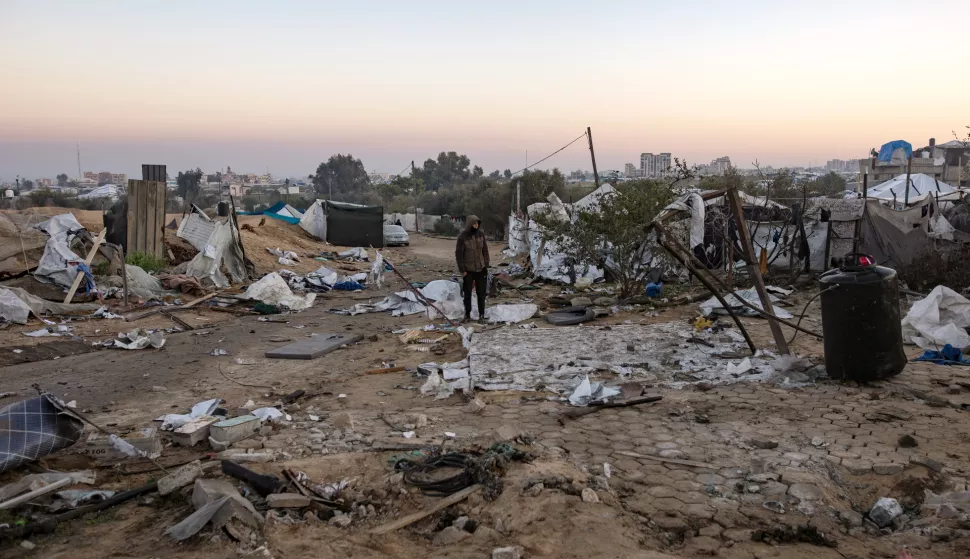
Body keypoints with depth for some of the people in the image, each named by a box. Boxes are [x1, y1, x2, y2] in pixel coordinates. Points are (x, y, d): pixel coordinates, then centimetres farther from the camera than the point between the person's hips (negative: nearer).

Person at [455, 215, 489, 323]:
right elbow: (458, 254, -7)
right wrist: (462, 270, -8)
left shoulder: (481, 234, -1)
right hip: (468, 270, -3)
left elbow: (485, 250, 7)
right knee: (467, 293, 7)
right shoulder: (462, 237, -12)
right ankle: (467, 314, 20)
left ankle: (481, 315, 11)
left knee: (481, 293, 3)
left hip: (480, 269, 3)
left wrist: (486, 265, 4)